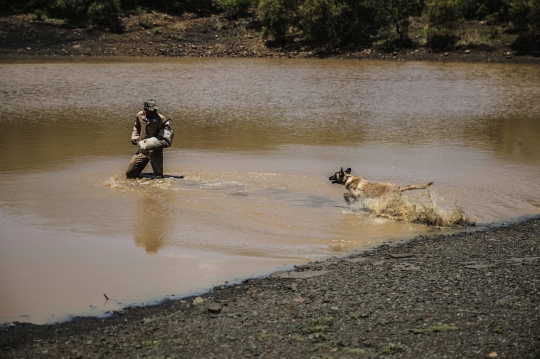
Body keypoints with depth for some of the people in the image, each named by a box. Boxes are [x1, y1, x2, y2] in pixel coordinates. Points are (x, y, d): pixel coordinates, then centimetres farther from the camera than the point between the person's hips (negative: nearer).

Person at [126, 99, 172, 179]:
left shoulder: (160, 118, -12)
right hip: (142, 150, 3)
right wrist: (134, 137, 6)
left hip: (155, 151, -3)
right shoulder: (140, 115, -1)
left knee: (159, 176, -3)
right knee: (129, 174, 5)